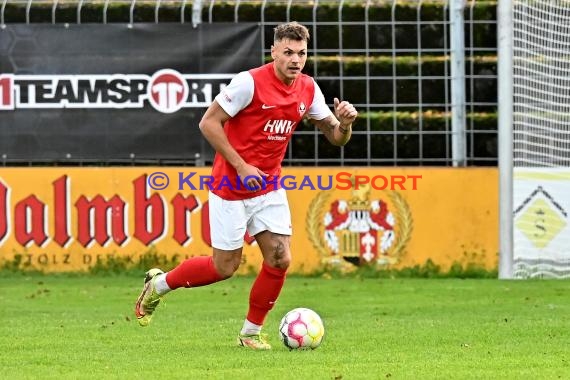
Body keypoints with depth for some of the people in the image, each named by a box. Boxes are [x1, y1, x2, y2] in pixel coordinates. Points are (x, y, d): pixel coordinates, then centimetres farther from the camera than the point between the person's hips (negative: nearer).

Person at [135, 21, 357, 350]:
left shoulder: (308, 89, 0)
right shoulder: (250, 82, -19)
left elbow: (336, 137, 7)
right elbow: (208, 123, -16)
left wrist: (345, 122, -18)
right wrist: (241, 167, -19)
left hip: (269, 188, 6)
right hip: (232, 187, -6)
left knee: (280, 260, -5)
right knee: (225, 267, 0)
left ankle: (251, 332, 12)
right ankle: (159, 284, 24)